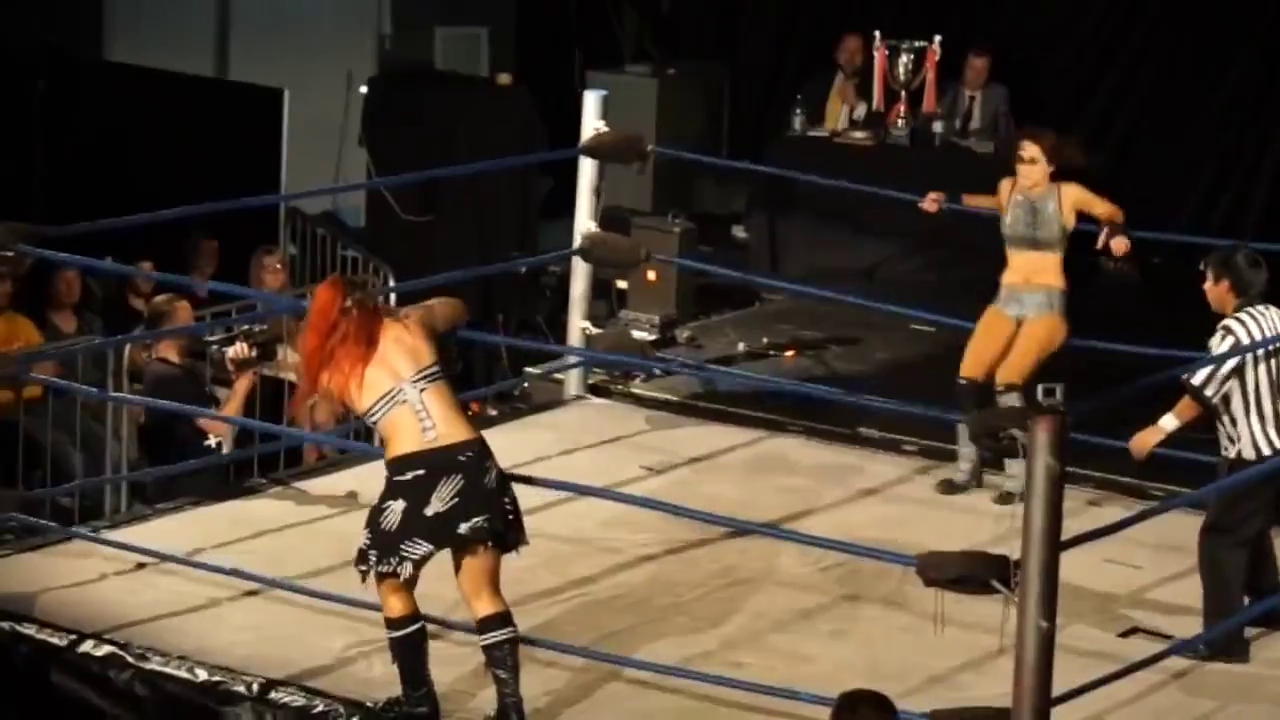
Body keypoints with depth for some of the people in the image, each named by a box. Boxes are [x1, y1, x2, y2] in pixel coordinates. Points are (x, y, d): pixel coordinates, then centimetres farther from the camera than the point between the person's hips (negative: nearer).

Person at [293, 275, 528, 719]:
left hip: (414, 479, -2)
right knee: (484, 595, 13)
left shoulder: (334, 370, 9)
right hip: (471, 464, 2)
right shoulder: (409, 324, 12)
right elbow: (457, 310, 33)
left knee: (394, 589, 22)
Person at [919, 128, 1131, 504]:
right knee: (968, 378, -14)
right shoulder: (1008, 188, 4)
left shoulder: (1068, 194, -5)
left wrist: (1114, 231, -10)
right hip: (1007, 299, 4)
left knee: (1006, 381, -25)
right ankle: (968, 467, 3)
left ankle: (1022, 477, -16)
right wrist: (948, 201, 29)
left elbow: (1112, 212, 11)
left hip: (1048, 304, -4)